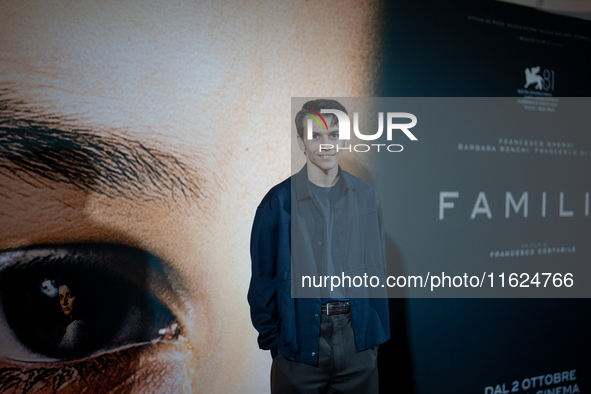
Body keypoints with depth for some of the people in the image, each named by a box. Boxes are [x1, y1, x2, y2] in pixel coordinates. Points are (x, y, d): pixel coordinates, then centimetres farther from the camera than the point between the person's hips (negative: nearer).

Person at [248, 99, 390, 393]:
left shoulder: (366, 197, 2)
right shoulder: (279, 202, -7)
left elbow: (377, 268, 9)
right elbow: (262, 279, -1)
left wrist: (378, 332, 7)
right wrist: (271, 339, 0)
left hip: (357, 338, 3)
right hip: (301, 334, -2)